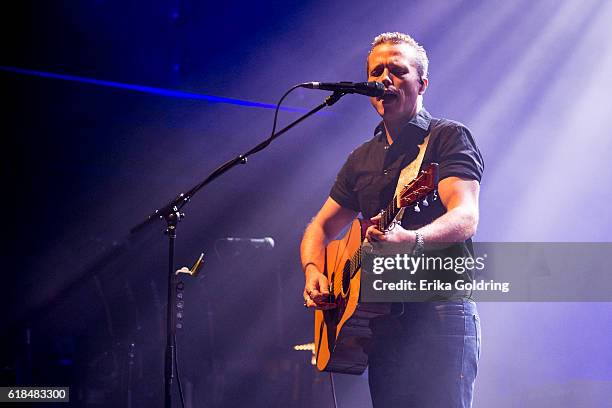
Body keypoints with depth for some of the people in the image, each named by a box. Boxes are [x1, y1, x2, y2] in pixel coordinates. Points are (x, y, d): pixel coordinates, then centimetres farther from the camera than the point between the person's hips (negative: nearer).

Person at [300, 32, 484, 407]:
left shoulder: (449, 137, 0)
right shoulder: (362, 158, 20)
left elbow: (466, 218, -16)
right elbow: (321, 227, 24)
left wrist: (412, 239, -36)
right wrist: (313, 272, 2)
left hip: (440, 315, -6)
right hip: (381, 323, 6)